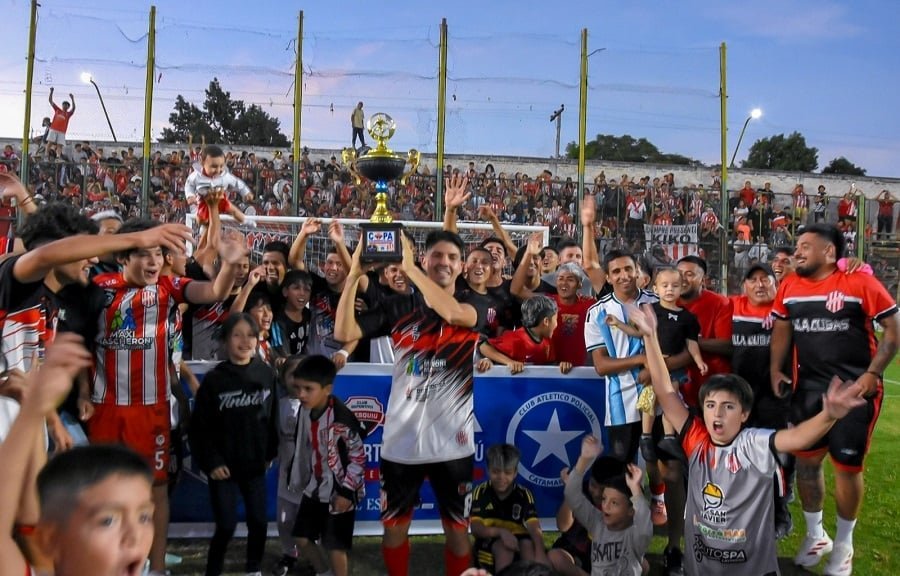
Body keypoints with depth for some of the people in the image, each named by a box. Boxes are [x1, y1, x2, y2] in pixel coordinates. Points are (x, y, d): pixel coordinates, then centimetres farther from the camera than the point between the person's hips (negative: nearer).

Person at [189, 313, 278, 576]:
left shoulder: (266, 374, -1)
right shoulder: (214, 379, -10)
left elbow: (272, 417, 6)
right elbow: (200, 426, -7)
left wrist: (270, 453, 7)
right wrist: (210, 462, -10)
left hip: (255, 465, 3)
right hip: (224, 466, -3)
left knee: (259, 522, 9)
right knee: (226, 526, -1)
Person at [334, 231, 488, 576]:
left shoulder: (473, 307, -1)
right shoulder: (400, 307, 1)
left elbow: (452, 313, -26)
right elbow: (344, 332, -7)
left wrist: (408, 267, -27)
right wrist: (354, 275, -16)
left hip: (452, 441, -1)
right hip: (401, 439, 1)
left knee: (456, 528, 12)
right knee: (394, 524, 14)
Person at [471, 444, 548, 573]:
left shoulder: (524, 494, -9)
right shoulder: (481, 492, -10)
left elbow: (534, 527, -24)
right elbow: (475, 528, -19)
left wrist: (540, 554, -43)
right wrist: (501, 532, -37)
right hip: (489, 543, -1)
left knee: (528, 544, -30)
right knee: (504, 547, -32)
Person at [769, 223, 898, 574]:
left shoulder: (859, 282, -13)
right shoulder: (789, 287, 3)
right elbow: (782, 328, 16)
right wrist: (775, 369, 7)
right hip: (808, 388, 5)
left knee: (847, 467, 5)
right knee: (806, 462, 10)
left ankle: (843, 544, 27)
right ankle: (815, 536, 32)